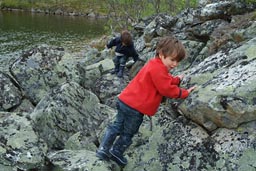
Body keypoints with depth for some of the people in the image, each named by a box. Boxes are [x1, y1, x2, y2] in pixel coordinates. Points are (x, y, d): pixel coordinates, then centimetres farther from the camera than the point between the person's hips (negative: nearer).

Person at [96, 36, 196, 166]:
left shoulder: (154, 65, 16)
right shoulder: (158, 69, -18)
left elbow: (165, 81, 30)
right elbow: (167, 89, -17)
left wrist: (176, 80, 21)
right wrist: (184, 93, -7)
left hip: (125, 101, 10)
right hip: (135, 107, -10)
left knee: (117, 126, 19)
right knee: (128, 133, 10)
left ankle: (103, 149, 20)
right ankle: (116, 152, 23)